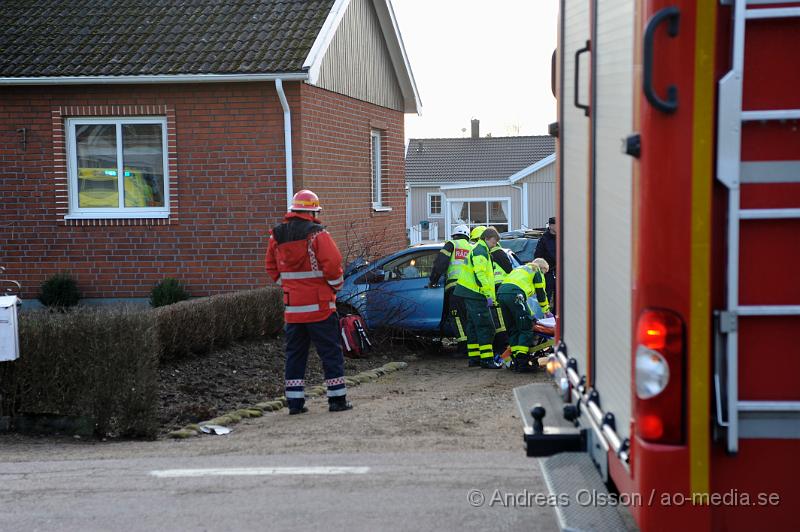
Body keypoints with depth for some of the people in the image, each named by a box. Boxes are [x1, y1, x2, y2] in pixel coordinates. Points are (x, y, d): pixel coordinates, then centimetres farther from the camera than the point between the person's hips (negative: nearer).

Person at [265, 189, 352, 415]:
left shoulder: (277, 235, 6)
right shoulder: (317, 233, -12)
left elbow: (272, 267, 14)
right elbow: (332, 263, -18)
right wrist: (336, 284, -2)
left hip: (292, 307, 5)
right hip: (319, 306, -5)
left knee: (295, 353, 12)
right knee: (330, 352, 4)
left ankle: (295, 402, 11)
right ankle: (337, 399, 6)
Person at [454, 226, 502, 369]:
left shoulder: (481, 250, 22)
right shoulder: (480, 251, -12)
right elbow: (480, 275, -22)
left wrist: (488, 295, 25)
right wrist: (489, 295, -23)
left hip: (472, 294, 11)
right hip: (475, 294, -11)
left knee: (474, 326, 13)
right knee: (485, 327, -10)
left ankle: (474, 357, 18)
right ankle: (487, 359, -12)